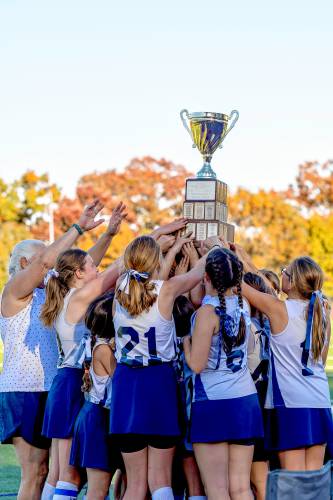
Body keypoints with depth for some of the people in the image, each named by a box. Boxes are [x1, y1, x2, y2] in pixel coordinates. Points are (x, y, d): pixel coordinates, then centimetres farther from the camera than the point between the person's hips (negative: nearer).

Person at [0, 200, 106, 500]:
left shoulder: (46, 295, 17)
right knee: (34, 472, -9)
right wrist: (79, 227, -18)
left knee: (45, 471, 5)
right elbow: (47, 259, -19)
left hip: (48, 392, 8)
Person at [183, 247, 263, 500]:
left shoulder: (207, 312, -13)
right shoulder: (244, 305, 6)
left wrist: (185, 340, 2)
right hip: (247, 401, 6)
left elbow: (197, 364, -14)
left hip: (213, 403, -6)